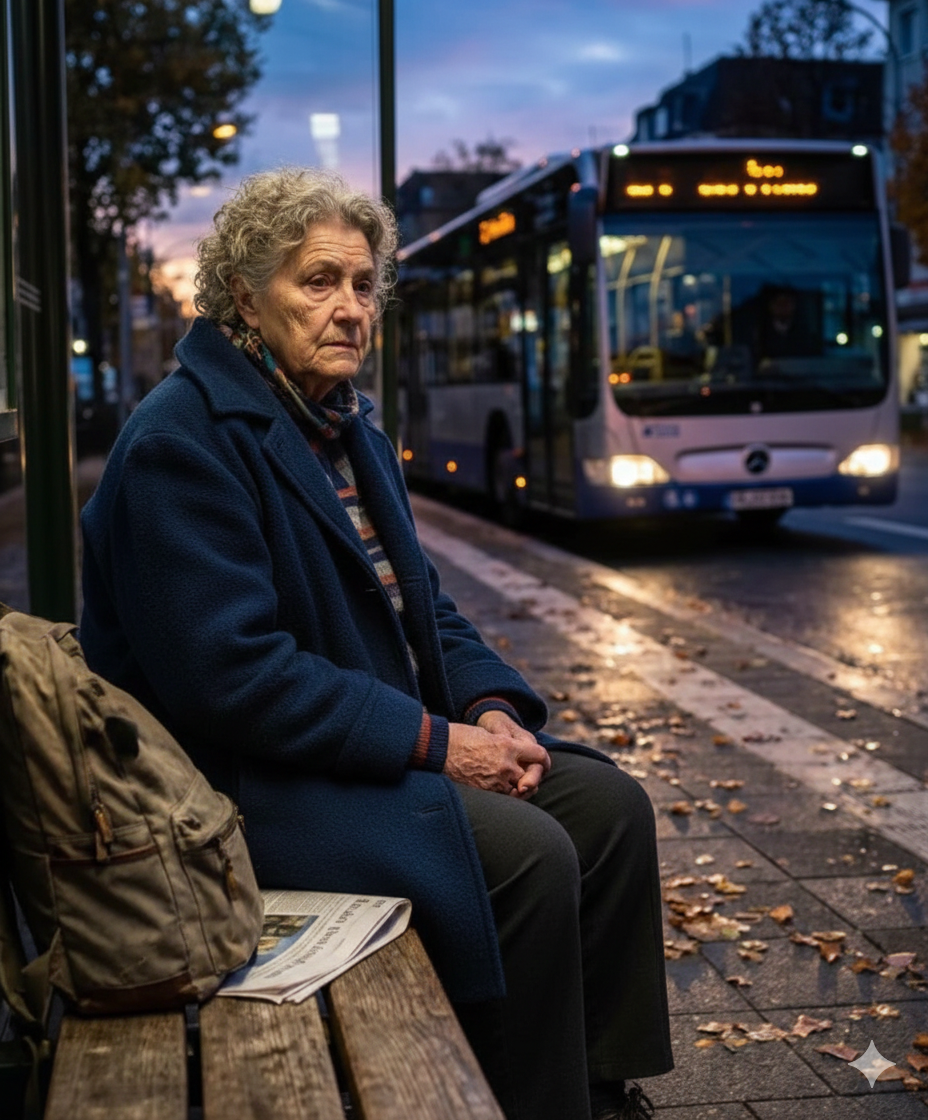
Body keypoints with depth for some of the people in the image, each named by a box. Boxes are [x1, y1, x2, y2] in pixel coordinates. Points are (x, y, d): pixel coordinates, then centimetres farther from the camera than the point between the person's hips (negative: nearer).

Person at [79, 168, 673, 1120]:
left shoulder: (349, 428, 14)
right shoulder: (183, 441, -17)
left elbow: (419, 603, 19)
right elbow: (230, 673, -25)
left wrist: (489, 707, -2)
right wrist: (435, 743, -22)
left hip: (394, 744, 10)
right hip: (253, 782, -9)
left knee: (610, 804, 0)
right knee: (529, 853, -24)